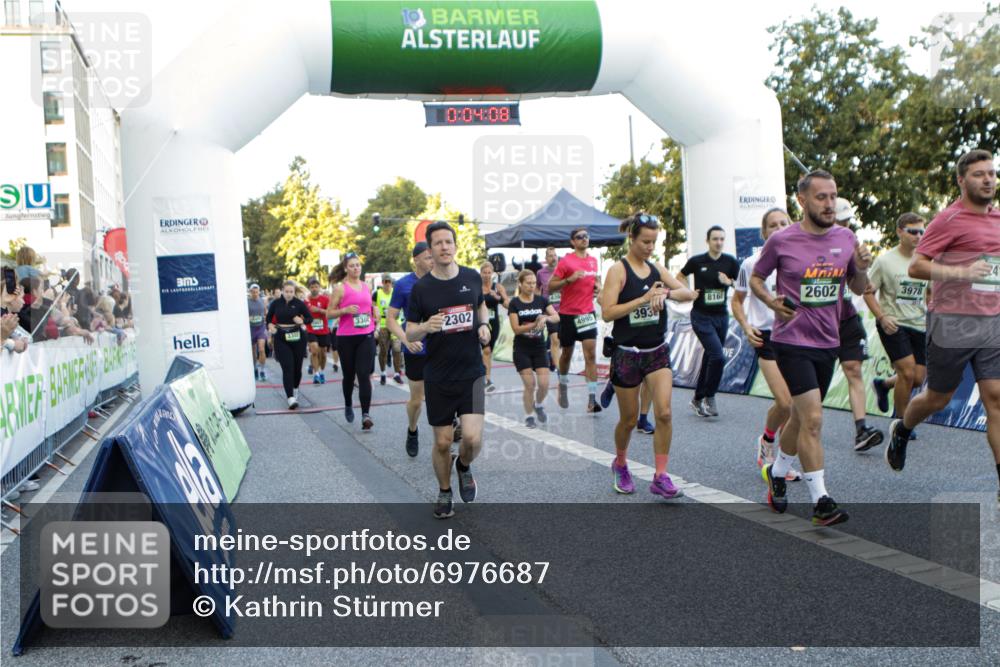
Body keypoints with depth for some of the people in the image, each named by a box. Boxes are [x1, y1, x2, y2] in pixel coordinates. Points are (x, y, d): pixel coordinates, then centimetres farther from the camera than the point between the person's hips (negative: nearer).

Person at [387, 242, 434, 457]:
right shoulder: (403, 284, -6)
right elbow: (391, 318, -4)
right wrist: (406, 339, -20)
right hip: (416, 351, -1)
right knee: (416, 399, 11)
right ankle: (412, 433, 39)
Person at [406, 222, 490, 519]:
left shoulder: (472, 277, 0)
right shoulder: (421, 288, -6)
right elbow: (410, 334, -2)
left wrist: (484, 325, 1)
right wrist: (426, 327, -24)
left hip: (471, 372, 1)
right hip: (438, 376, -1)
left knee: (472, 438, -13)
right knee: (443, 442, 5)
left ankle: (464, 466, 22)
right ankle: (444, 492, 31)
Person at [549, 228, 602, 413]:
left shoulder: (593, 260, 8)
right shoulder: (566, 261, -7)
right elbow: (550, 287, -9)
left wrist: (598, 286, 5)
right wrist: (569, 279, -23)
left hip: (587, 313, 3)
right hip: (568, 314, -3)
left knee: (591, 354, -9)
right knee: (566, 354, 12)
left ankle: (592, 399, -11)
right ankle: (563, 387, 37)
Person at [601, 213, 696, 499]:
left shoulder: (657, 270, 6)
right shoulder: (618, 270, -8)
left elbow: (689, 293, -1)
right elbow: (607, 312, -16)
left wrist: (666, 292, -20)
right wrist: (644, 299, -21)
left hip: (658, 351, 3)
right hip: (627, 354, -3)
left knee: (664, 413, -13)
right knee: (629, 419, 9)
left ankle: (660, 477, -4)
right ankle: (620, 465, 37)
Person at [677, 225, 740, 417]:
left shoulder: (730, 262, 0)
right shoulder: (697, 261, -6)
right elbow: (680, 276, 11)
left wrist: (729, 281, -11)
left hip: (721, 316, 4)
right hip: (701, 317, -4)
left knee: (710, 358, 13)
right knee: (718, 357, -17)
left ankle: (698, 399, 27)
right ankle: (709, 397, 0)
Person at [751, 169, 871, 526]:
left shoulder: (846, 238, 4)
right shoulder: (781, 241, -9)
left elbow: (859, 289, 13)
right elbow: (755, 277, 5)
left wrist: (861, 268, -9)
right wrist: (772, 301, -14)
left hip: (828, 342, 5)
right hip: (792, 340, -5)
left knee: (802, 416, 17)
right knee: (813, 418, -13)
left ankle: (776, 472, 40)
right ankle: (820, 500, -7)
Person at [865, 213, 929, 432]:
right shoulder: (885, 261, -7)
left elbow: (929, 294, 20)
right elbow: (868, 292, -4)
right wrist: (882, 317, -16)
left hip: (919, 326, 5)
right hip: (893, 325, -5)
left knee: (918, 378, 2)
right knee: (908, 372, -16)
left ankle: (883, 384, 33)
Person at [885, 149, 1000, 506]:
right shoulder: (949, 219, -9)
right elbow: (916, 266, -15)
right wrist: (962, 272, -25)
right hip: (952, 325, -5)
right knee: (938, 398, 8)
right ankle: (901, 431, 40)